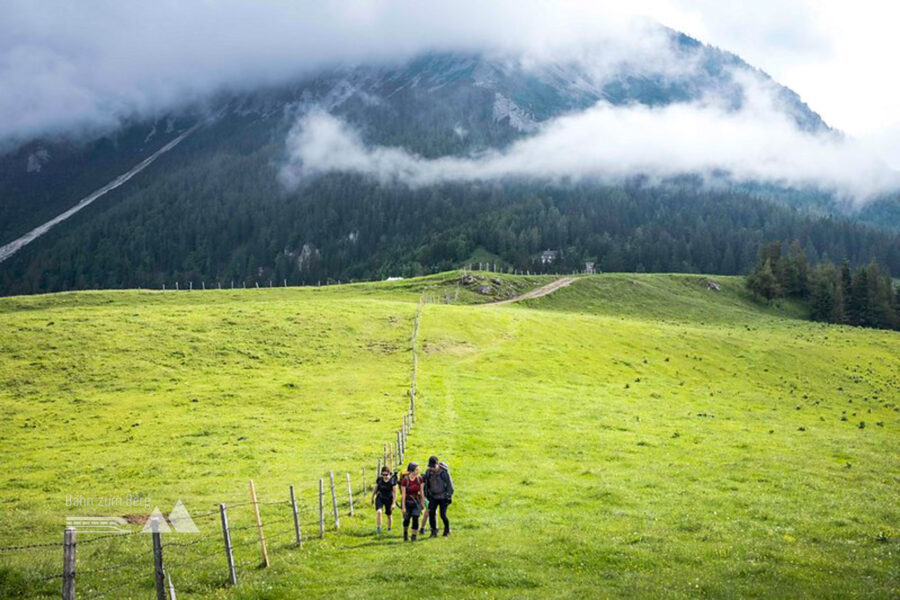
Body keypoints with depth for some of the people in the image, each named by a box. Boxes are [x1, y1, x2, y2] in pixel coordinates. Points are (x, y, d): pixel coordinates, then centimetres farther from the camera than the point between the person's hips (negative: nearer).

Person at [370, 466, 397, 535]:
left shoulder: (393, 481, -15)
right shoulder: (379, 479, -8)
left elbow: (394, 493, -12)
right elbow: (375, 489, 7)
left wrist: (393, 503, -15)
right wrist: (372, 497, 16)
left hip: (388, 499, -1)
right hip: (380, 498, 1)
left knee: (389, 515, 11)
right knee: (378, 512, -23)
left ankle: (389, 529, 31)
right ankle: (378, 527, -15)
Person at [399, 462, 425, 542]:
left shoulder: (419, 479, -9)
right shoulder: (405, 480, -18)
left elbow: (421, 492, 0)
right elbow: (403, 494, -15)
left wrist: (422, 503, 4)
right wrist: (403, 507, -14)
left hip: (416, 501, 2)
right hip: (407, 501, -2)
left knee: (415, 519, -11)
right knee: (407, 519, 9)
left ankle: (414, 537, -1)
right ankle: (405, 532, 39)